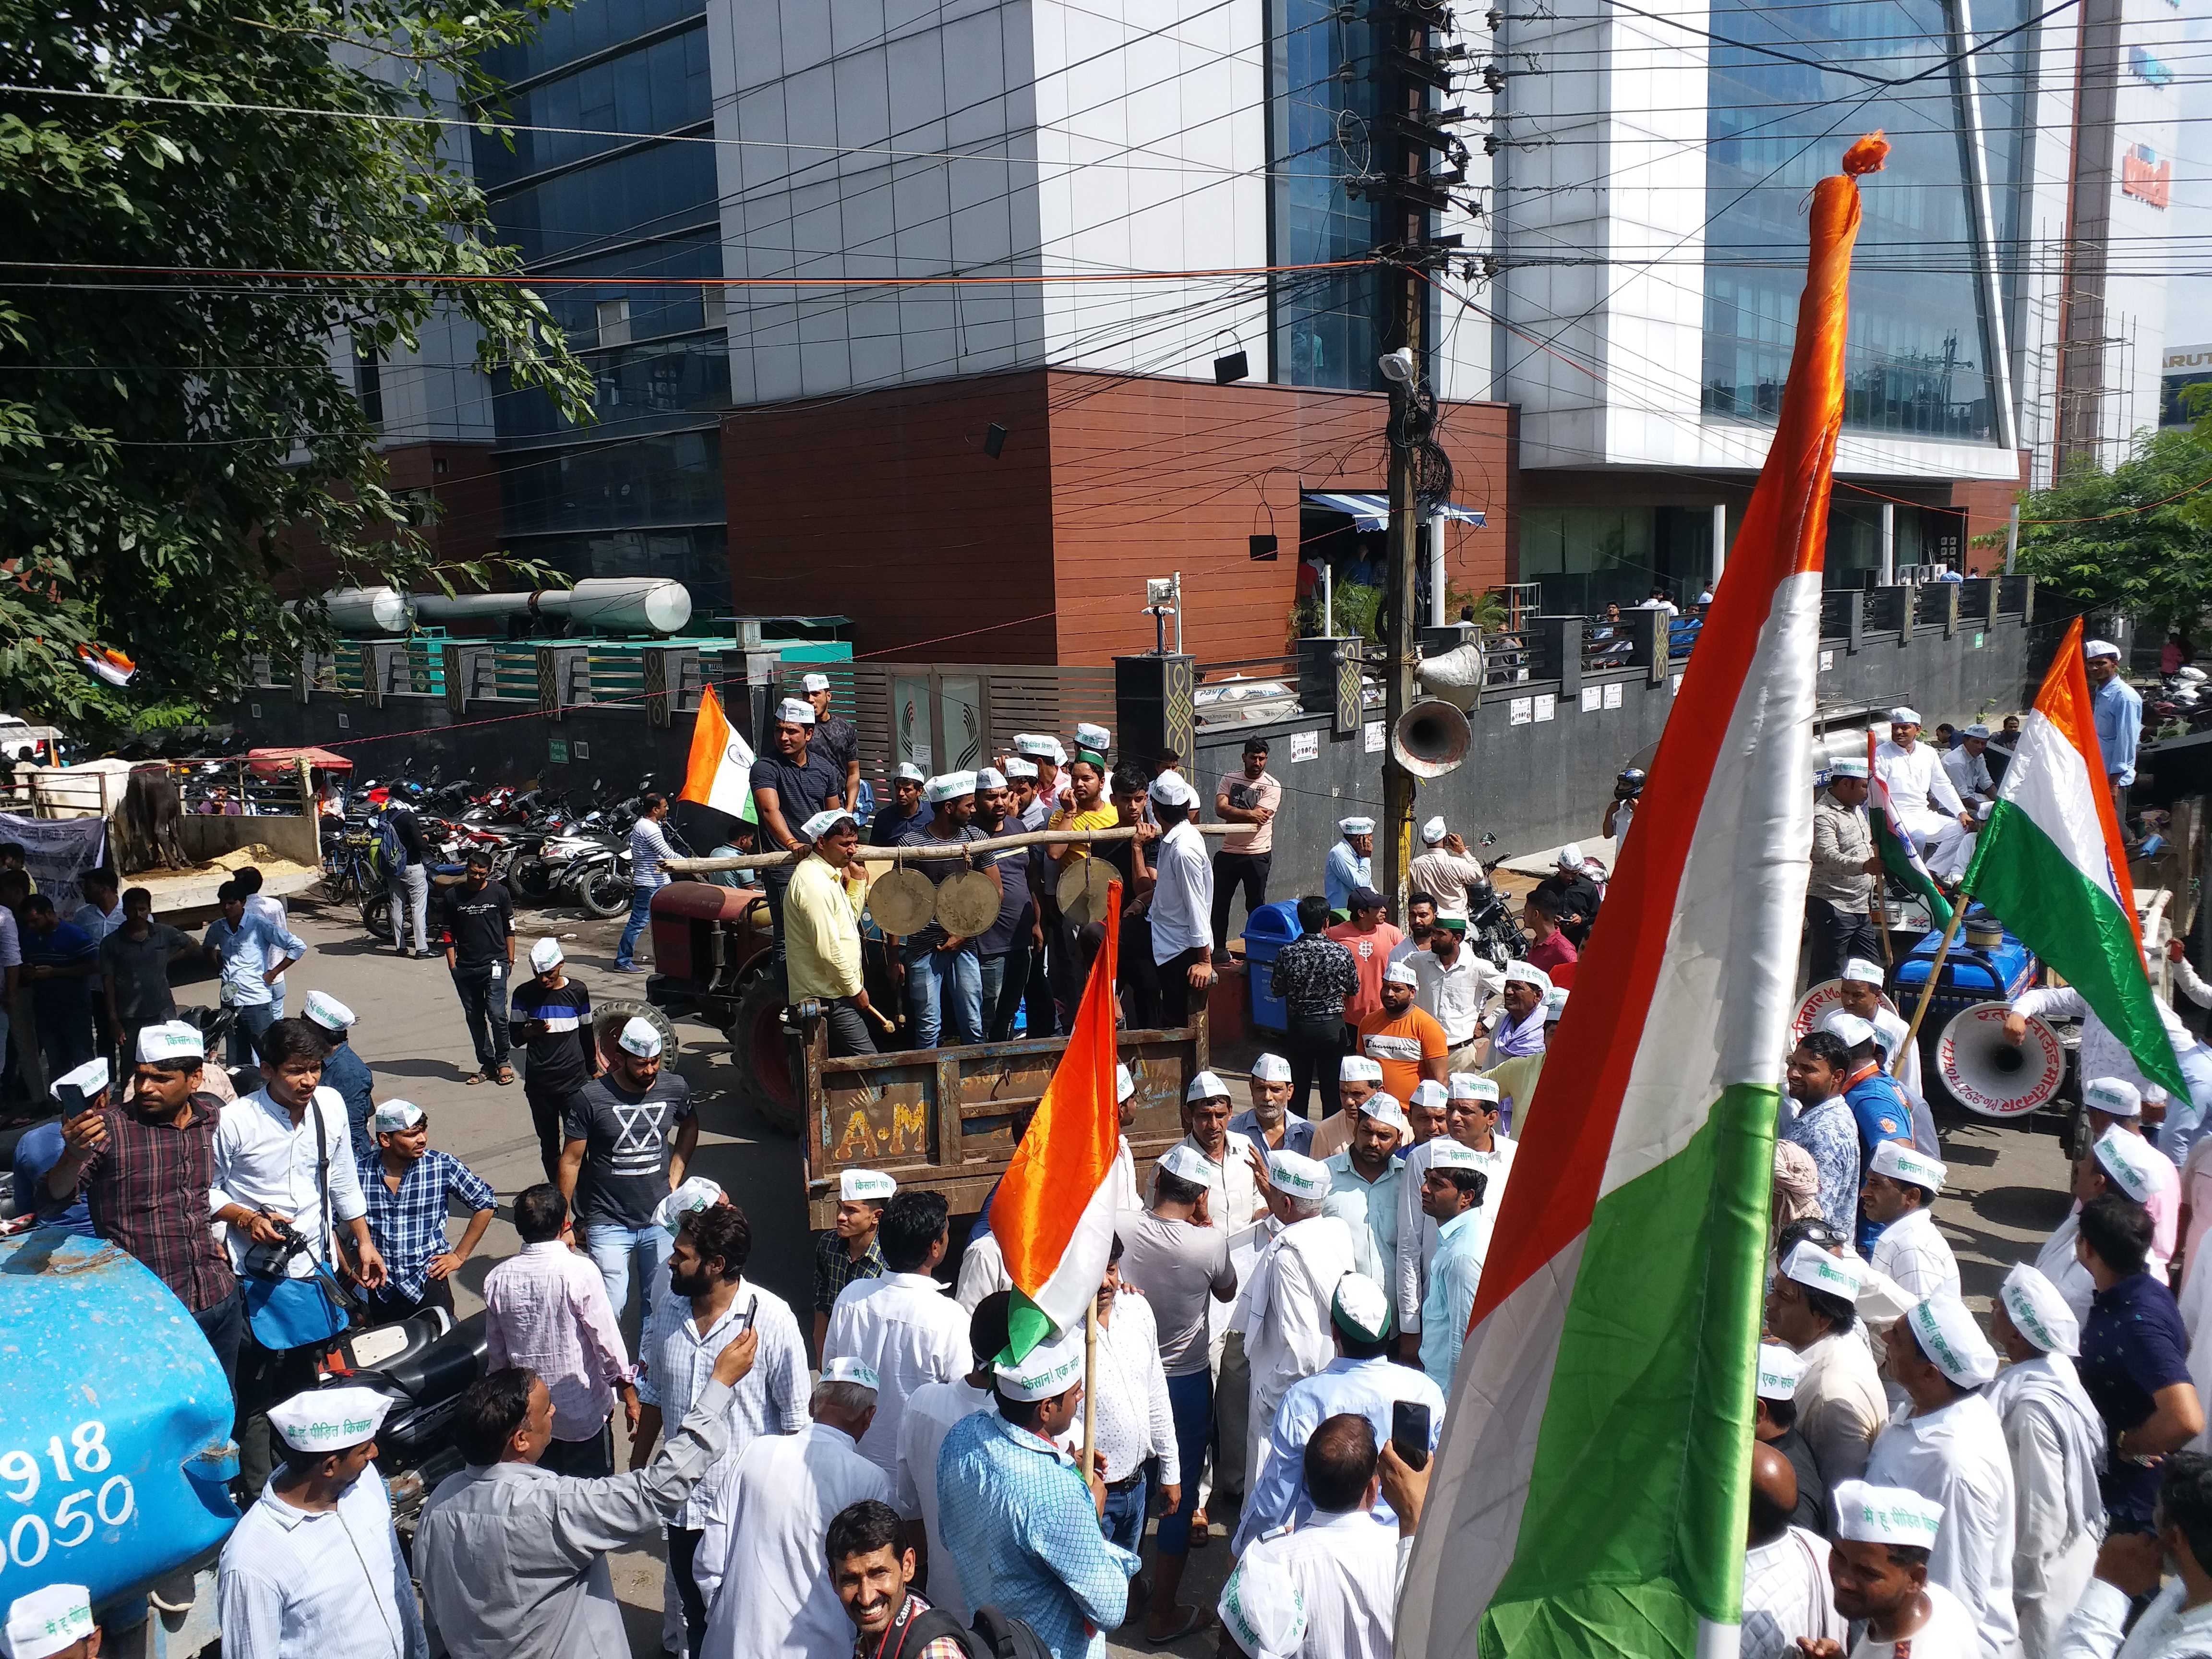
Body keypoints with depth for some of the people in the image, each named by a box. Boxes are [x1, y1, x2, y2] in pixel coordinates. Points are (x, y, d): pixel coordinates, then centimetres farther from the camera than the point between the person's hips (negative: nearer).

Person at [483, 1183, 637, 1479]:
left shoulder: (497, 1278, -7)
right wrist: (630, 1395, -2)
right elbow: (608, 1343, -15)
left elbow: (496, 1353, 4)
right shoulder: (580, 1271, -21)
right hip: (583, 1412, -4)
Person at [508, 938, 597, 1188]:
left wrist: (593, 1071, 17)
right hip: (538, 1084, 1)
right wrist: (529, 1032, -18)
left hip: (574, 1082, -1)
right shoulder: (524, 993, 0)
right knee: (549, 1144, 10)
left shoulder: (578, 991, 0)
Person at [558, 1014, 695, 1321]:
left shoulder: (675, 1088, -2)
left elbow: (689, 1126, 20)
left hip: (661, 1220, 3)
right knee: (610, 1308, -9)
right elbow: (571, 1161, -5)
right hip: (608, 1224, -3)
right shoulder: (590, 1098, -12)